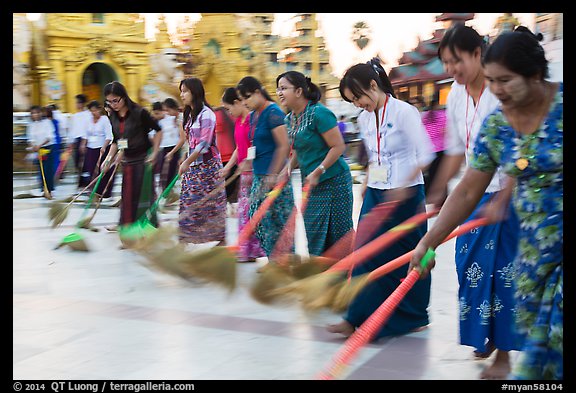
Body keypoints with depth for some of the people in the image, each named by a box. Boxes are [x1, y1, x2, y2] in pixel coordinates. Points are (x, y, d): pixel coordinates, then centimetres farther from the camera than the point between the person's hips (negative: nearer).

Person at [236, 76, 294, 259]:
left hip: (273, 175, -9)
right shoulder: (253, 115, 14)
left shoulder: (273, 112, -13)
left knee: (277, 220, -3)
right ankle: (274, 260, 19)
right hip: (259, 175, 9)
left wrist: (273, 175, -21)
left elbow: (284, 146, -18)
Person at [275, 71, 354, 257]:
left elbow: (338, 146, -19)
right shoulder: (290, 119, 7)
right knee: (315, 234, 9)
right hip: (310, 185, 8)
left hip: (333, 181, -8)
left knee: (339, 233, 1)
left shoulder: (319, 113, -18)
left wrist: (318, 172, -19)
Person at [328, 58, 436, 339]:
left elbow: (425, 154, -16)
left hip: (406, 194, -6)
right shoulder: (364, 119, 9)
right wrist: (367, 185, 13)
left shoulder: (404, 112, -13)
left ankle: (413, 316, 18)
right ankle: (358, 318, 6)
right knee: (367, 254, 1)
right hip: (375, 194, 6)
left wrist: (404, 186, -22)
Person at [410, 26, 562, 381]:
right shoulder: (495, 126, -1)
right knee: (536, 330, 9)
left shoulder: (561, 104, -17)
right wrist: (428, 243, 2)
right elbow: (468, 192, 5)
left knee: (555, 329, -3)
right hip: (535, 244, 5)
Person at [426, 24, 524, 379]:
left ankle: (503, 353, 10)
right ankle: (487, 335, 30)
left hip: (509, 193, -6)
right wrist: (438, 191, 11)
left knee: (504, 270, -1)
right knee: (472, 266, 10)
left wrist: (501, 199, -27)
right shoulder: (456, 95, 3)